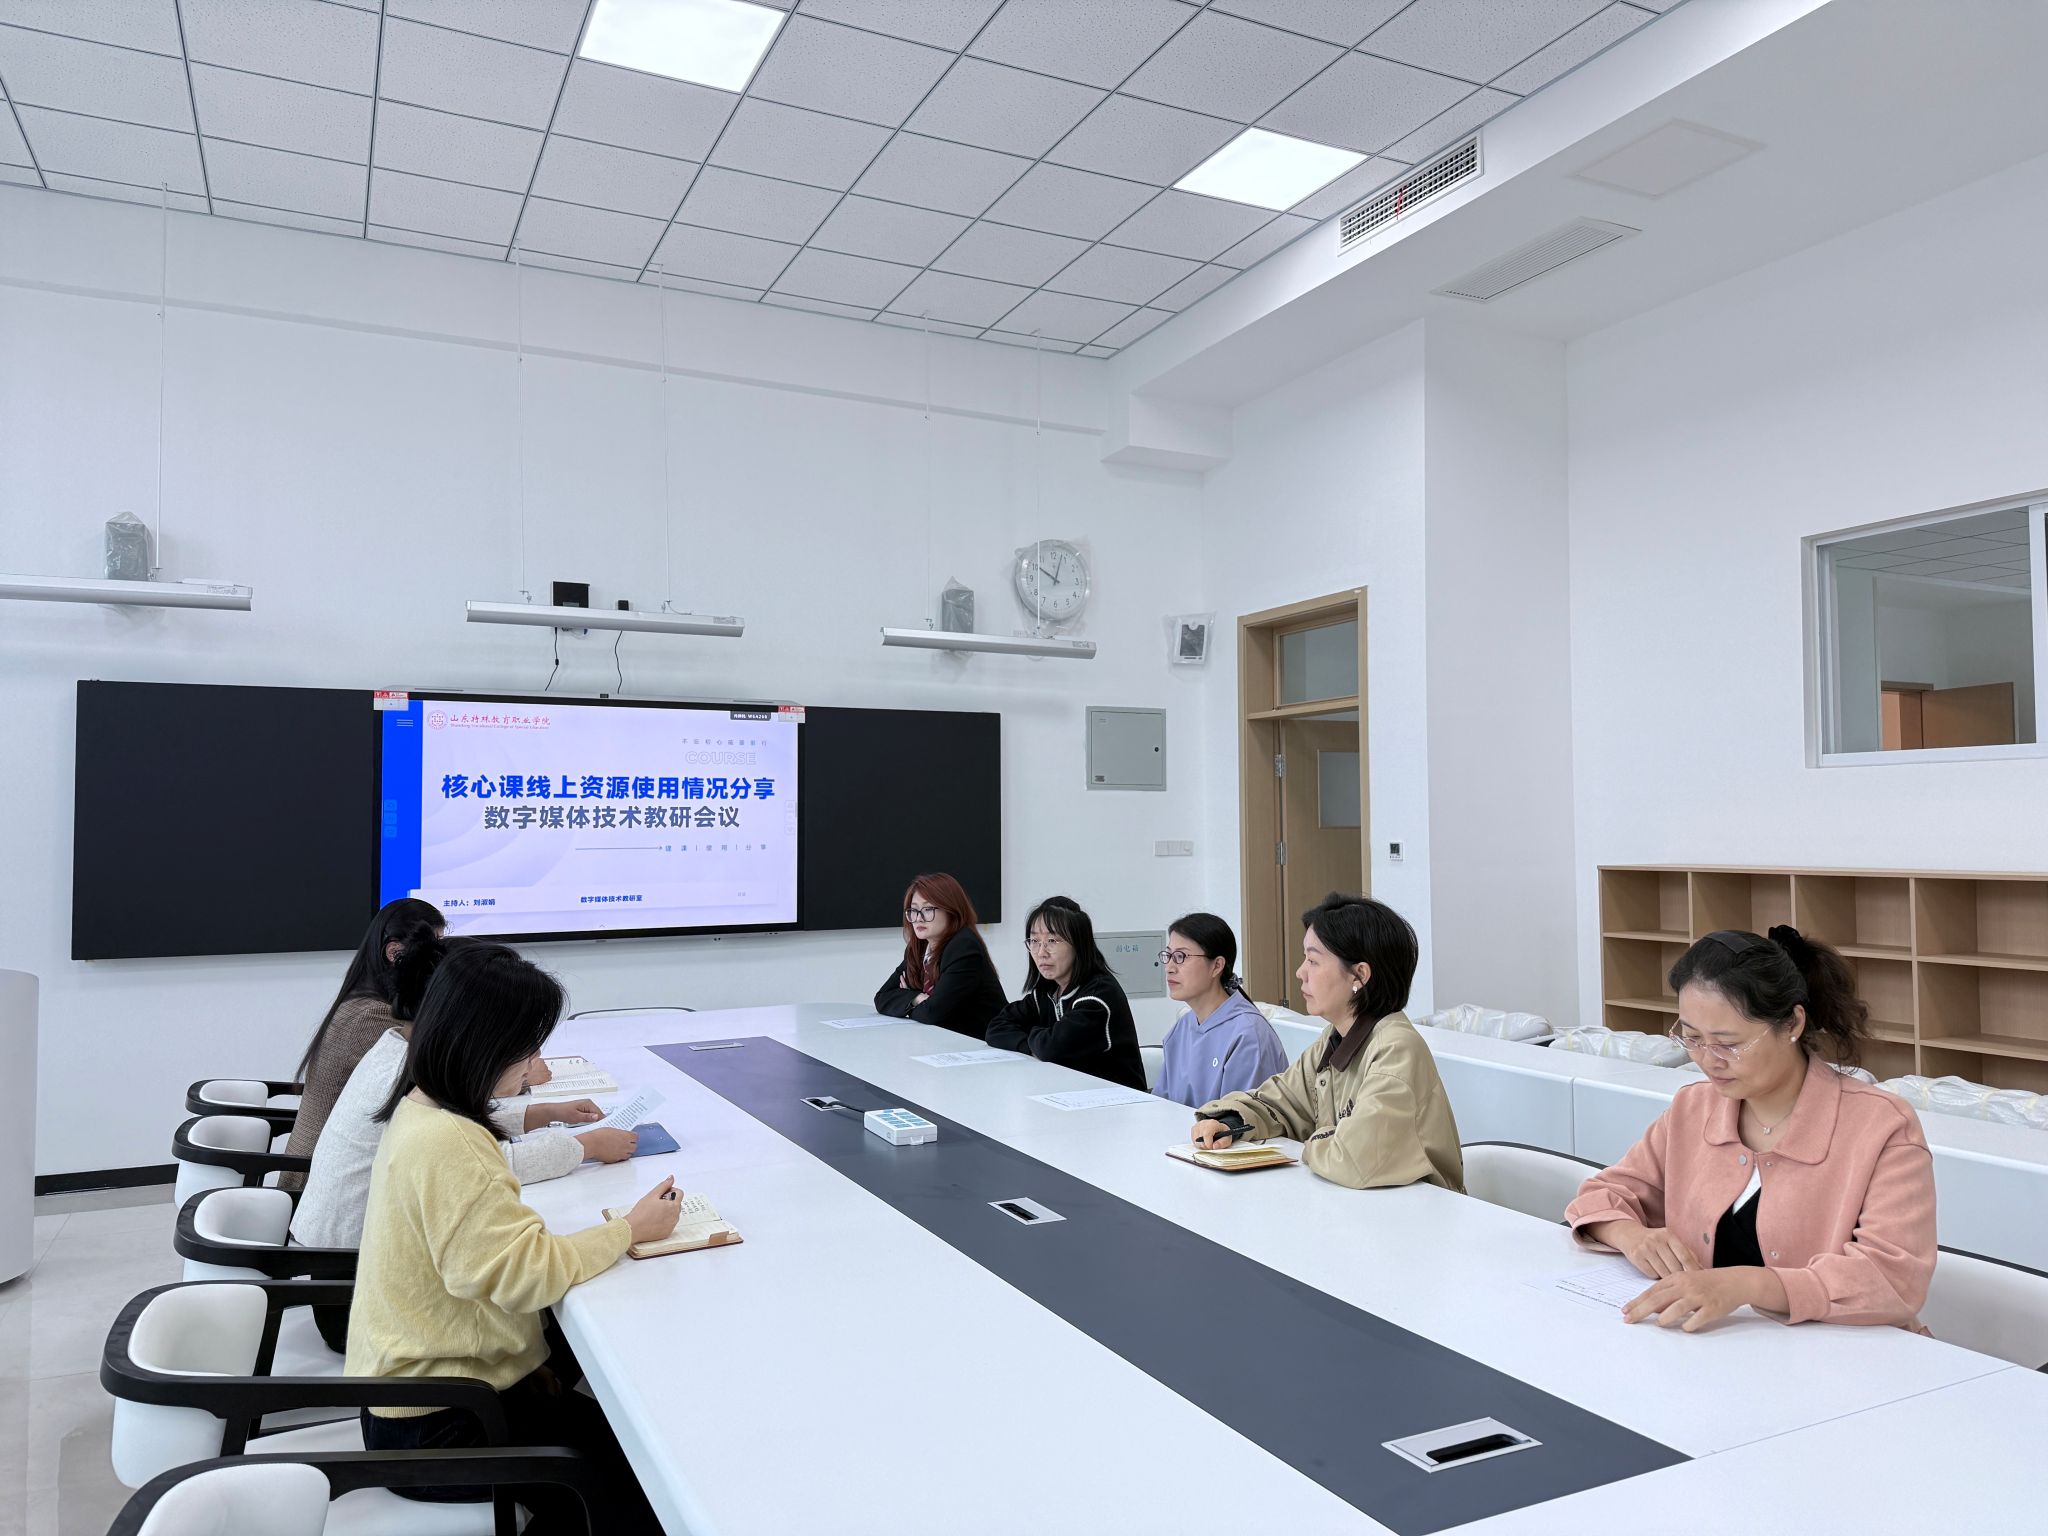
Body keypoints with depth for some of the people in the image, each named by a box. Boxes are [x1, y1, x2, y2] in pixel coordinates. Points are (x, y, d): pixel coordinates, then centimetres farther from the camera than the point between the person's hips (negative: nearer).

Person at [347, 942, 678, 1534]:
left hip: (423, 1378, 9)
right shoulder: (447, 1143, -27)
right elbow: (529, 1272, -27)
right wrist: (630, 1229, -15)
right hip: (435, 1425, -9)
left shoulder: (422, 1110, 4)